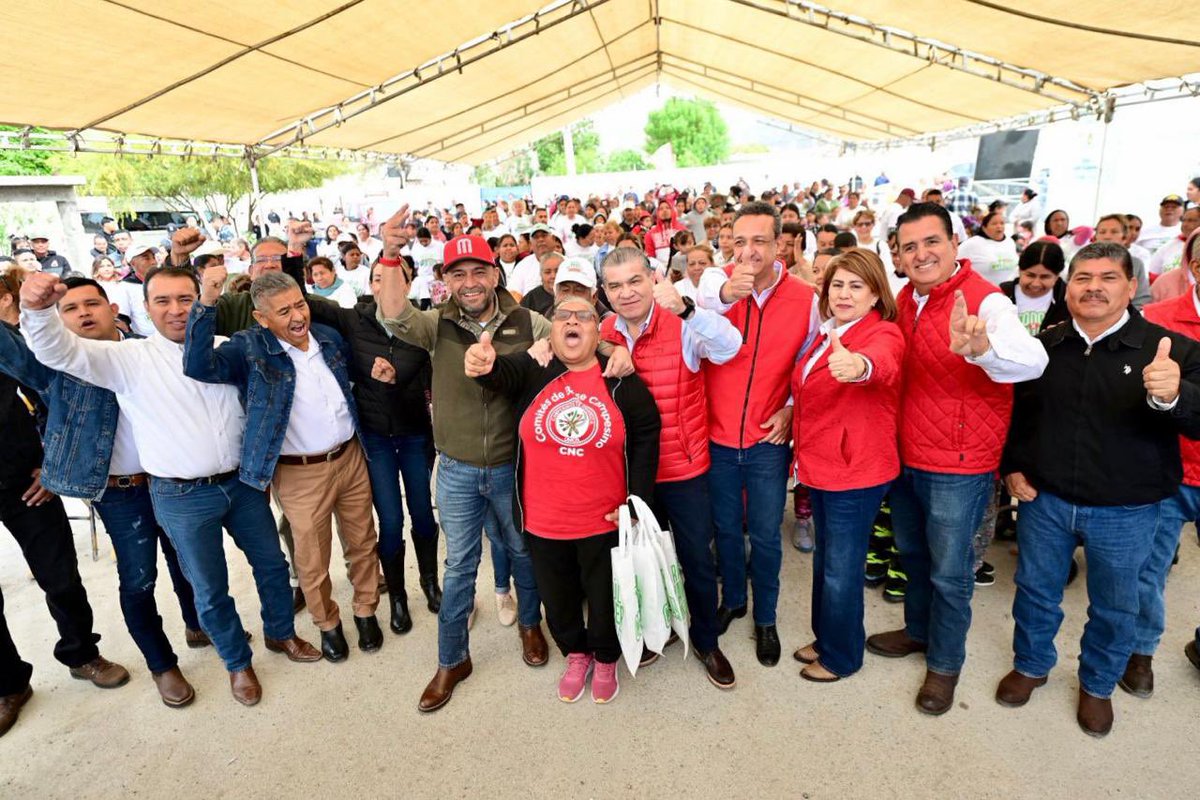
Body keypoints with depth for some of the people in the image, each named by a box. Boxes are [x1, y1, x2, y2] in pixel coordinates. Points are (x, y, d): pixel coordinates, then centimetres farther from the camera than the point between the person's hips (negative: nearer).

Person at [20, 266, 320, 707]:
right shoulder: (127, 358, -6)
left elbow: (259, 402, 10)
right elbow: (61, 351, -20)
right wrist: (38, 310, -40)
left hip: (242, 482, 3)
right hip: (183, 496, -3)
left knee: (272, 564, 18)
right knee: (210, 589, 11)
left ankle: (280, 633, 43)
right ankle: (237, 662, 35)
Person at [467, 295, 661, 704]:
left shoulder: (622, 382, -6)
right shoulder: (533, 371, -5)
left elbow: (646, 436, -1)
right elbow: (503, 373, -26)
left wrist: (637, 497, -7)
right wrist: (484, 364, -50)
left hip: (605, 522, -1)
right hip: (543, 522, 1)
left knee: (605, 598, 17)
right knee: (558, 598, 21)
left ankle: (606, 659, 48)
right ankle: (575, 655, 50)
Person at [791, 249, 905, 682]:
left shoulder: (883, 334, -16)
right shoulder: (826, 333, 9)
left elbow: (881, 363, -42)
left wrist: (859, 365, -65)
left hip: (855, 472, -8)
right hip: (820, 466, 8)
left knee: (841, 570, 4)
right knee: (824, 560, 21)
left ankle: (841, 656, 26)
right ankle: (825, 639, 41)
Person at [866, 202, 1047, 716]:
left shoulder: (985, 301, -19)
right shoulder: (905, 300, 3)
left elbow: (1032, 360, -38)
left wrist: (981, 346, -59)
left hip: (958, 467, -6)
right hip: (905, 457, 7)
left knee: (949, 572, 9)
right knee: (912, 553, 23)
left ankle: (945, 662, 32)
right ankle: (918, 630, 46)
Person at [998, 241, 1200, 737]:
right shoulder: (1041, 347, -1)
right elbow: (1012, 412, 10)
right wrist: (1011, 467, 1)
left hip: (1125, 513, -1)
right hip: (1044, 500, 2)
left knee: (1114, 607, 17)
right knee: (1036, 590, 17)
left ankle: (1098, 685, 42)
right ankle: (1030, 665, 41)